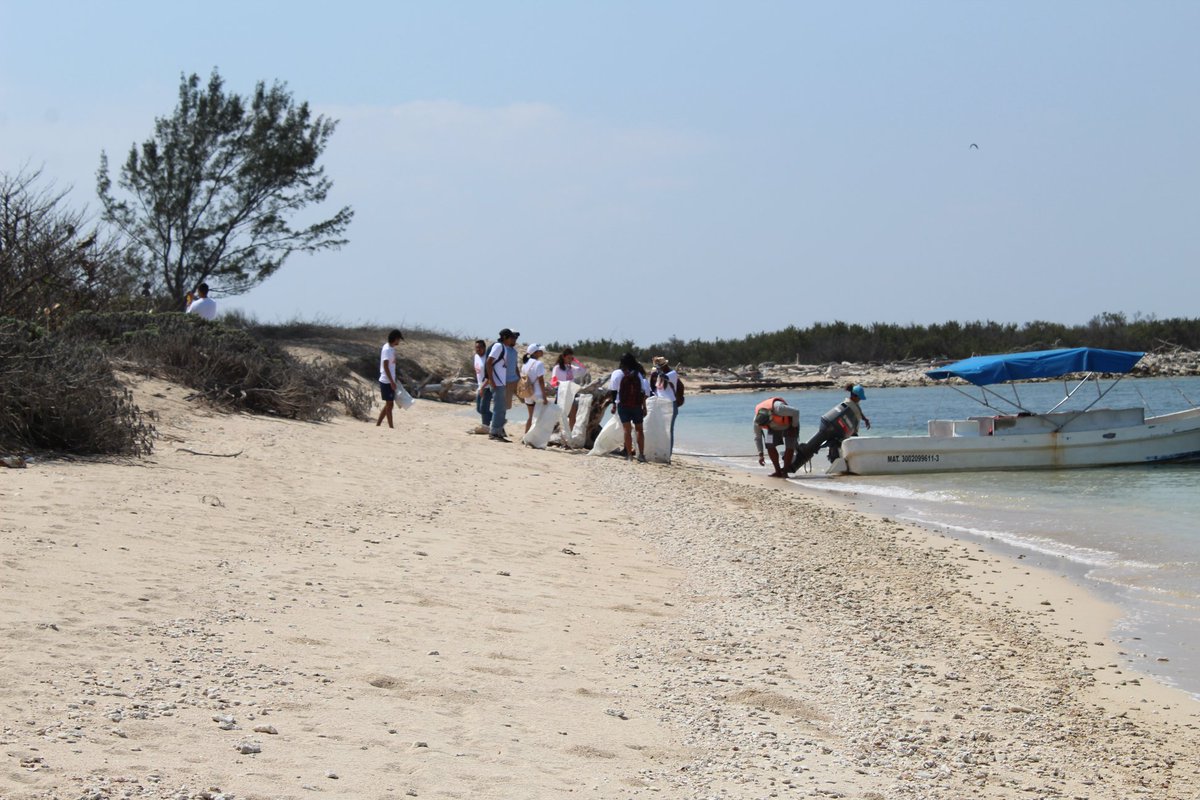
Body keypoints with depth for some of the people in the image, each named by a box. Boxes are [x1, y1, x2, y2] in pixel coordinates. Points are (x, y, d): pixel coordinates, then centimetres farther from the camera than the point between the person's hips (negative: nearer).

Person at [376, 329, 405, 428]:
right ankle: (391, 427, 1)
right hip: (387, 382, -9)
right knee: (389, 404, -3)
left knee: (389, 404, 12)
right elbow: (385, 366, -21)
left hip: (390, 381, 9)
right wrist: (392, 382, -22)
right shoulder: (387, 349, -17)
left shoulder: (391, 349, 12)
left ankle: (378, 425, 16)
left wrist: (396, 377, 24)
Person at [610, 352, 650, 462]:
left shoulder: (618, 373, -2)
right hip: (637, 405, 1)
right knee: (639, 429, 12)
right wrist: (644, 407, 9)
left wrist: (614, 405, 7)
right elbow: (644, 392, 3)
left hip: (623, 405, -1)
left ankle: (629, 454, -3)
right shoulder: (639, 374, 2)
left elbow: (614, 390, -1)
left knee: (627, 430, 1)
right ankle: (641, 454, 7)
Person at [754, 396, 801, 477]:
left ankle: (784, 471, -7)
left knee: (789, 447, -17)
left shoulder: (778, 408, -43)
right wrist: (760, 454, -15)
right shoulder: (757, 420, -25)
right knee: (770, 446, -13)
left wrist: (794, 427, -18)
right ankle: (778, 471, -2)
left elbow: (796, 412, -30)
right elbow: (757, 438, -12)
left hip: (789, 425, -4)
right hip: (774, 429, 4)